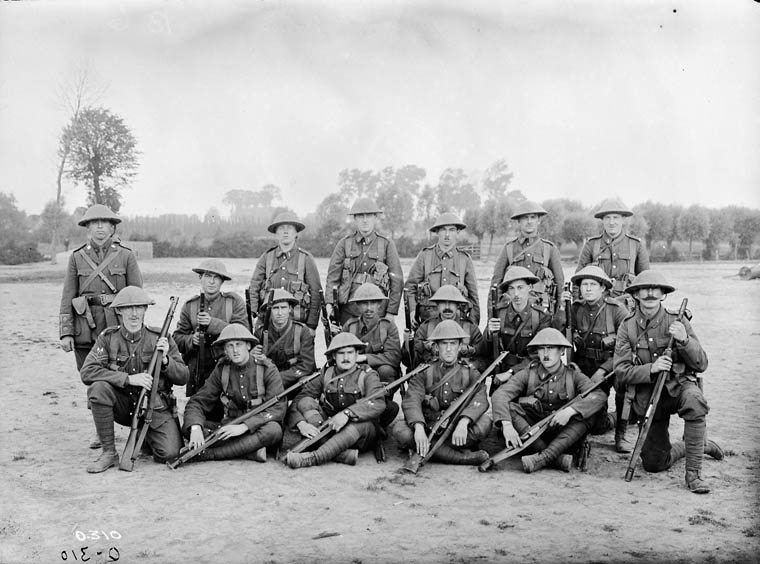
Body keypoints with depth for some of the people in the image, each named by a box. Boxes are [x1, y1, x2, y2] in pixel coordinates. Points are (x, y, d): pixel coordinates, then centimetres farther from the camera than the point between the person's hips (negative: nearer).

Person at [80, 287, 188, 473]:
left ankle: (147, 436, 18)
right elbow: (87, 372, -18)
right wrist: (128, 379, -26)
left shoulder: (160, 339, -5)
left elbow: (182, 378, -2)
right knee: (98, 388, -29)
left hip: (155, 407, 0)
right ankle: (109, 452, -14)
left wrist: (165, 359, -21)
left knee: (170, 452, -20)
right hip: (123, 405, 0)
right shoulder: (108, 338, -5)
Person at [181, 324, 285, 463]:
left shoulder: (267, 369, -9)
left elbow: (278, 408, -17)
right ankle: (251, 451, -27)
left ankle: (207, 454, -31)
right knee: (188, 427, -19)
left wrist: (244, 426, -29)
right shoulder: (221, 370, 1)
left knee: (273, 430, -37)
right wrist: (195, 428, -25)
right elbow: (197, 402, -2)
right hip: (230, 426, 3)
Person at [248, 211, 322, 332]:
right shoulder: (267, 256, 8)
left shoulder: (306, 258, 3)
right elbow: (254, 288, 9)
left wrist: (311, 326, -1)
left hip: (297, 321, -1)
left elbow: (316, 293, 3)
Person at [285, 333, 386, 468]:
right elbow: (299, 400, -5)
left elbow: (378, 404, -24)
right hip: (329, 428, 3)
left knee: (363, 423, -36)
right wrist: (301, 423, -26)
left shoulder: (367, 375, -4)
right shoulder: (326, 375, 4)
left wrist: (347, 413, -38)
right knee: (306, 402, -17)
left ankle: (314, 457, -42)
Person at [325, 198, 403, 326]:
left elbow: (397, 280, 3)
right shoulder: (344, 243, 8)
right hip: (348, 309, 1)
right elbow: (332, 276, 4)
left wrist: (391, 313, -2)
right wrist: (330, 305, -8)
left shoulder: (387, 244, 5)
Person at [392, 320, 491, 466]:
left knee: (484, 422, -28)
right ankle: (462, 457, -32)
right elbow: (411, 400, -12)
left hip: (458, 431, 0)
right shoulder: (424, 372, 4)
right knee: (400, 429, -28)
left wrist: (463, 422, -35)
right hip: (428, 427, 0)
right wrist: (419, 427, -33)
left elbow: (480, 400, -14)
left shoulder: (470, 373, 5)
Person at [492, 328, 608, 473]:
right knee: (509, 408, -24)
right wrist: (506, 425, -35)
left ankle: (543, 457, -37)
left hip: (563, 434, 0)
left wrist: (570, 410, -32)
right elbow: (500, 394, -16)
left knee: (588, 416, -25)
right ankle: (559, 459, -34)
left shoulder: (573, 375, 0)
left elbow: (600, 396, -16)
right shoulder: (528, 374, -1)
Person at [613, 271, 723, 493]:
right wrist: (651, 369, -25)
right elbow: (621, 372, -8)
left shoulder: (677, 321, -4)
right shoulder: (627, 327, -3)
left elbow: (701, 365, -6)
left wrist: (684, 339, -24)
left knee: (694, 400, -39)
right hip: (647, 395, 2)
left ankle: (693, 473, -26)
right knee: (654, 464, 1)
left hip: (679, 386, -1)